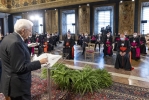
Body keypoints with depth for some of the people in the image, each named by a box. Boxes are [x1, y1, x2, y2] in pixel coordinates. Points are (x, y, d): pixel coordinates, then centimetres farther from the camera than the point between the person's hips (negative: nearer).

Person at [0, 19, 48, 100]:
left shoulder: (10, 38, 5)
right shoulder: (15, 43, -27)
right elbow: (20, 68, -27)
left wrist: (27, 59, 12)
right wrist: (39, 62, -21)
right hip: (18, 85, -10)